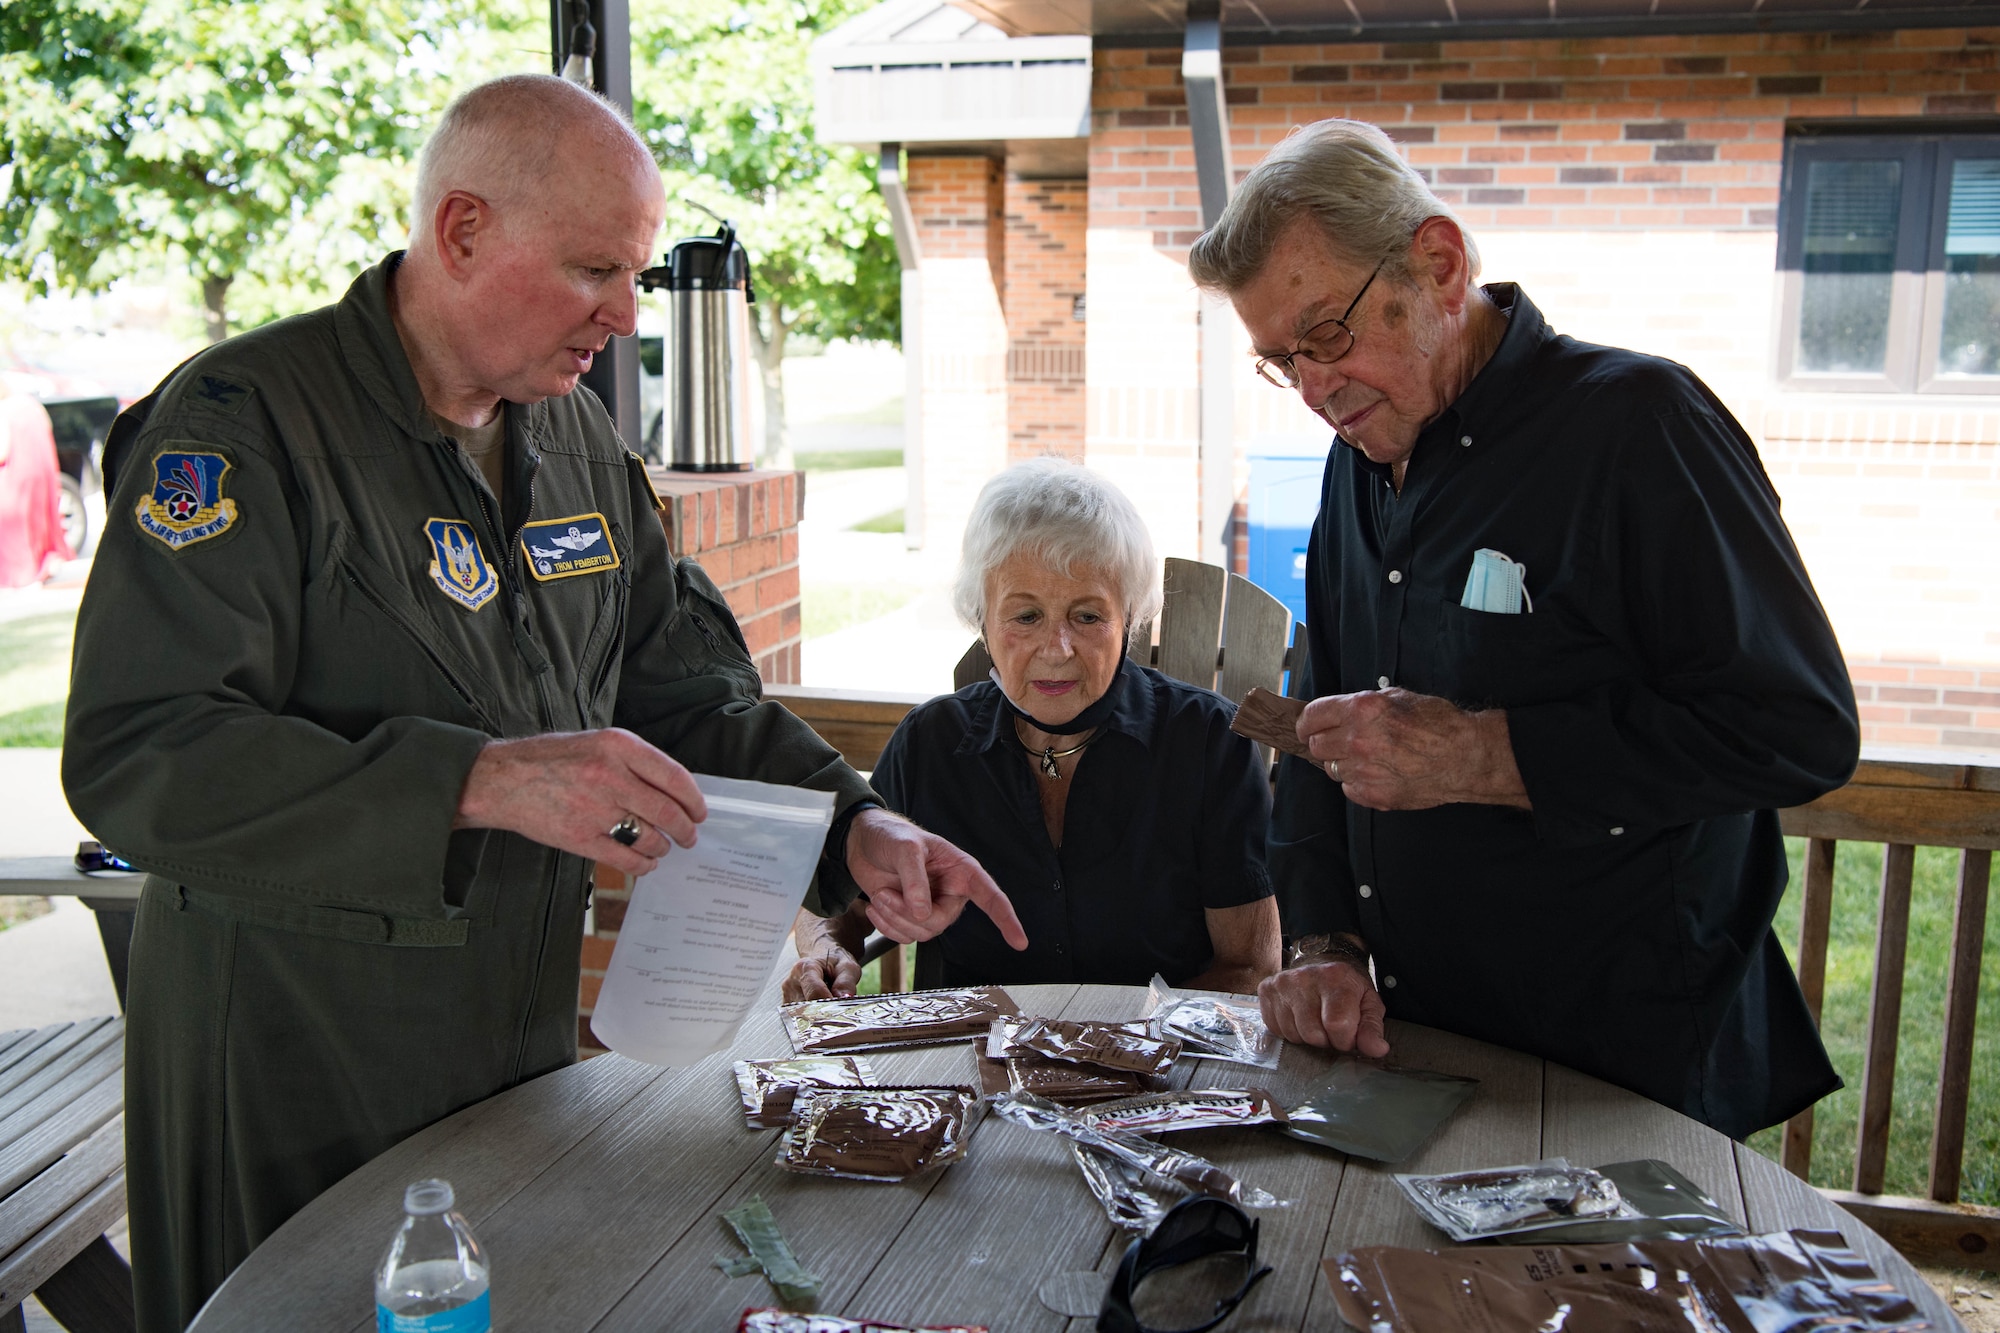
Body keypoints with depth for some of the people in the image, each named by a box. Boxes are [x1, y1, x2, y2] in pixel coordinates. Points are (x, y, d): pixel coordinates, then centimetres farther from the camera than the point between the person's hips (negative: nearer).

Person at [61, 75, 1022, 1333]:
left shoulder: (577, 437, 7)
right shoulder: (243, 422, -17)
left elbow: (683, 680, 12)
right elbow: (134, 756, -25)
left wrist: (852, 821, -3)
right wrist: (478, 783, -32)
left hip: (526, 1042, 7)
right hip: (295, 1077, -6)